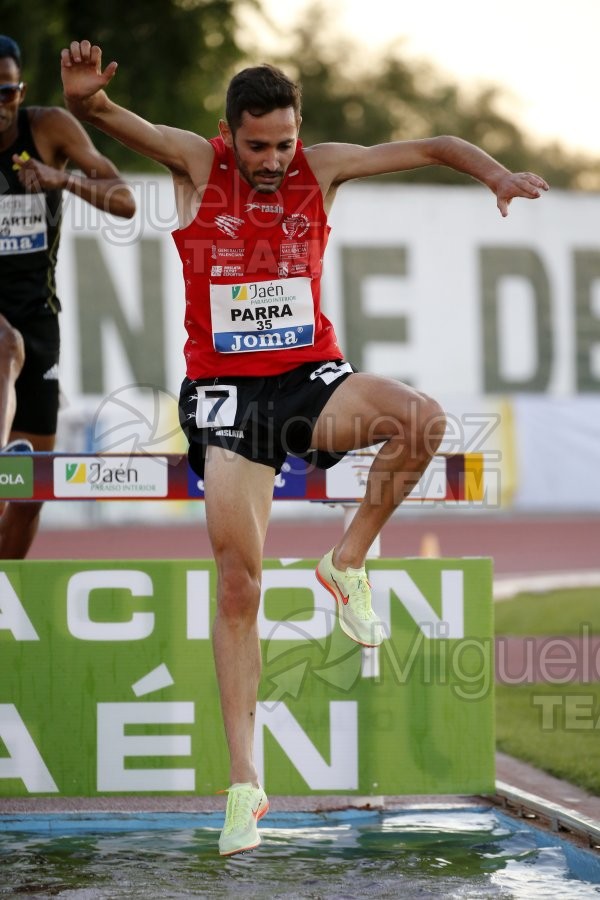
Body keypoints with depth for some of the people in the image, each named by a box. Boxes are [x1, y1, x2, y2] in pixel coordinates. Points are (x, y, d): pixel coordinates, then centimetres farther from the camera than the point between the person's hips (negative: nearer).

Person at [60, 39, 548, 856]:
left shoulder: (321, 168, 1)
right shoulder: (196, 164, -6)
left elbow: (428, 148, 3)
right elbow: (124, 128, -23)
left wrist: (497, 174, -16)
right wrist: (89, 102, -47)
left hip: (310, 375, 2)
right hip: (226, 389, -2)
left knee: (422, 419, -29)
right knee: (237, 582, -5)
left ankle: (348, 564, -5)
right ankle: (244, 783, 2)